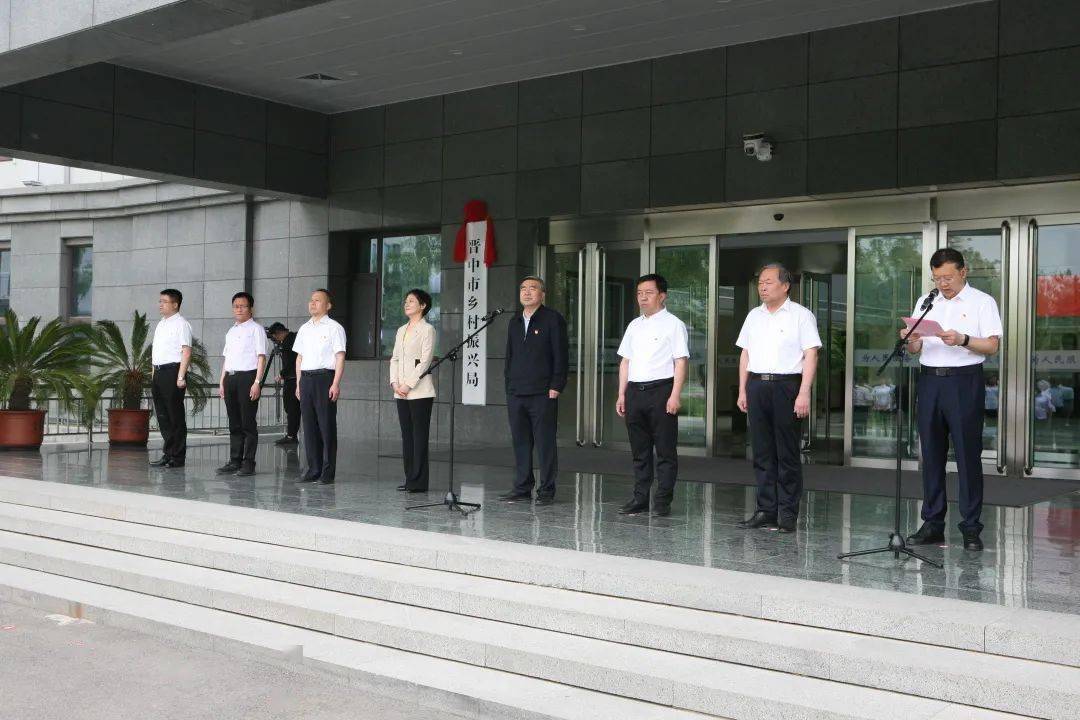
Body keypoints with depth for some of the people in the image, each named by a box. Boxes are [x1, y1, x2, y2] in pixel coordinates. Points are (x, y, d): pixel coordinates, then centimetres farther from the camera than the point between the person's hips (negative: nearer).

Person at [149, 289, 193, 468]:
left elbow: (186, 352, -15)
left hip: (172, 372, -9)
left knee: (175, 416, -3)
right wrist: (154, 373, 17)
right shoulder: (161, 324, 19)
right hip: (158, 373, 9)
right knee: (162, 415, 11)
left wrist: (181, 377, -21)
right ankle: (167, 454, 19)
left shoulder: (181, 324, -8)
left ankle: (177, 457, 2)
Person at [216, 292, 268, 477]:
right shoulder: (231, 331, 19)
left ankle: (248, 463, 0)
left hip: (247, 377, -7)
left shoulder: (256, 329, -3)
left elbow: (261, 357, -9)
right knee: (234, 423, 11)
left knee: (248, 423, -4)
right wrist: (222, 382, 16)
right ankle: (234, 462, 16)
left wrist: (257, 382, -16)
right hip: (230, 378, 7)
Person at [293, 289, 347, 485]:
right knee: (309, 425, 8)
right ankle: (313, 469, 16)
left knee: (326, 425, -2)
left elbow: (340, 357, -8)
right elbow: (299, 358, 19)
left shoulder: (334, 328, -3)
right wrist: (299, 383, 14)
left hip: (325, 377, -6)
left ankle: (328, 471, 4)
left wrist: (335, 384, -16)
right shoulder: (304, 329, 16)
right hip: (306, 378, 6)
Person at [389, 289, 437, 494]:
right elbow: (395, 359, 15)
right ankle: (410, 478, 12)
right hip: (400, 392, 7)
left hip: (419, 392, -7)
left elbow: (425, 361, -11)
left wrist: (408, 385, -14)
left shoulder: (427, 329, -4)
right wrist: (394, 382, 0)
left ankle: (419, 482, -3)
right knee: (406, 436, 7)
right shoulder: (401, 331, 18)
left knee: (419, 436, -5)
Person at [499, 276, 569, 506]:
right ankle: (522, 488, 15)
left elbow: (561, 355, -6)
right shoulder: (514, 322, 18)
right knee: (520, 442, 8)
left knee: (545, 443, -2)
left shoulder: (553, 319, -1)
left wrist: (556, 386, -11)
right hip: (516, 393, 6)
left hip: (543, 393, -6)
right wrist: (509, 384, 13)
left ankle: (546, 491, 4)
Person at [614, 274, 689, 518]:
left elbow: (681, 362, -9)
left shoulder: (673, 324, -3)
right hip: (635, 390, 6)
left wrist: (675, 395, -17)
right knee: (639, 451, 11)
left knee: (665, 450, -2)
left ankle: (663, 502, 2)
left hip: (661, 390, -6)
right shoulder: (634, 326, 17)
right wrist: (622, 394, 13)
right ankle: (640, 499, 17)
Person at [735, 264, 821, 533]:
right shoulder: (754, 316, 16)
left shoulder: (801, 315, -2)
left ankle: (788, 513, 4)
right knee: (762, 452, 7)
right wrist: (742, 390, 11)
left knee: (788, 453, -1)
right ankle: (766, 510, 13)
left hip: (786, 385, -5)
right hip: (757, 386, 6)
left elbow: (811, 355, -8)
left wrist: (804, 393, -16)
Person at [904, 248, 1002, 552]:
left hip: (965, 382, -4)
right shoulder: (925, 303, 15)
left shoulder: (982, 302, 2)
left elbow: (992, 345, -5)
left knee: (968, 455, -4)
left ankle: (971, 528, 1)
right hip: (930, 381, 5)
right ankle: (933, 524, 12)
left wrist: (963, 339, -22)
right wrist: (912, 340, -8)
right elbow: (915, 350, 15)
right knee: (931, 455, 6)